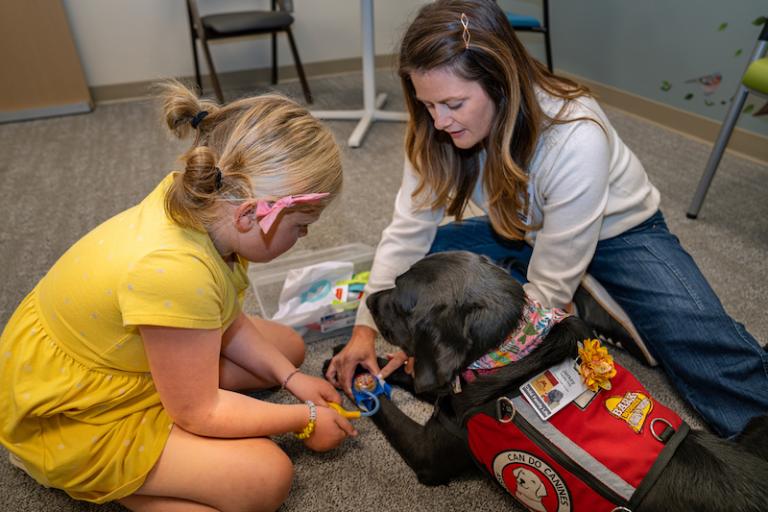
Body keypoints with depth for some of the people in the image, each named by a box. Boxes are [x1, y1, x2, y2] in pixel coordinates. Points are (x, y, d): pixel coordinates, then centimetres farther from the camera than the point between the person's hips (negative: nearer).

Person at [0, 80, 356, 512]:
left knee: (289, 347, 10)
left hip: (117, 353, 9)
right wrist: (305, 419, -13)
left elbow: (226, 323, 0)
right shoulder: (173, 270, -39)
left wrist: (290, 377, -5)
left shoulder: (200, 202, -15)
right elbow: (198, 412, -24)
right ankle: (80, 472, 0)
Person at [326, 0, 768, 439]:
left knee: (711, 354, -28)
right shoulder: (439, 130, -20)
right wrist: (366, 328, -24)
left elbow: (547, 289, -32)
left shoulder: (577, 139, -36)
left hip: (616, 233, -4)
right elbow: (408, 231, -15)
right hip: (525, 233, 5)